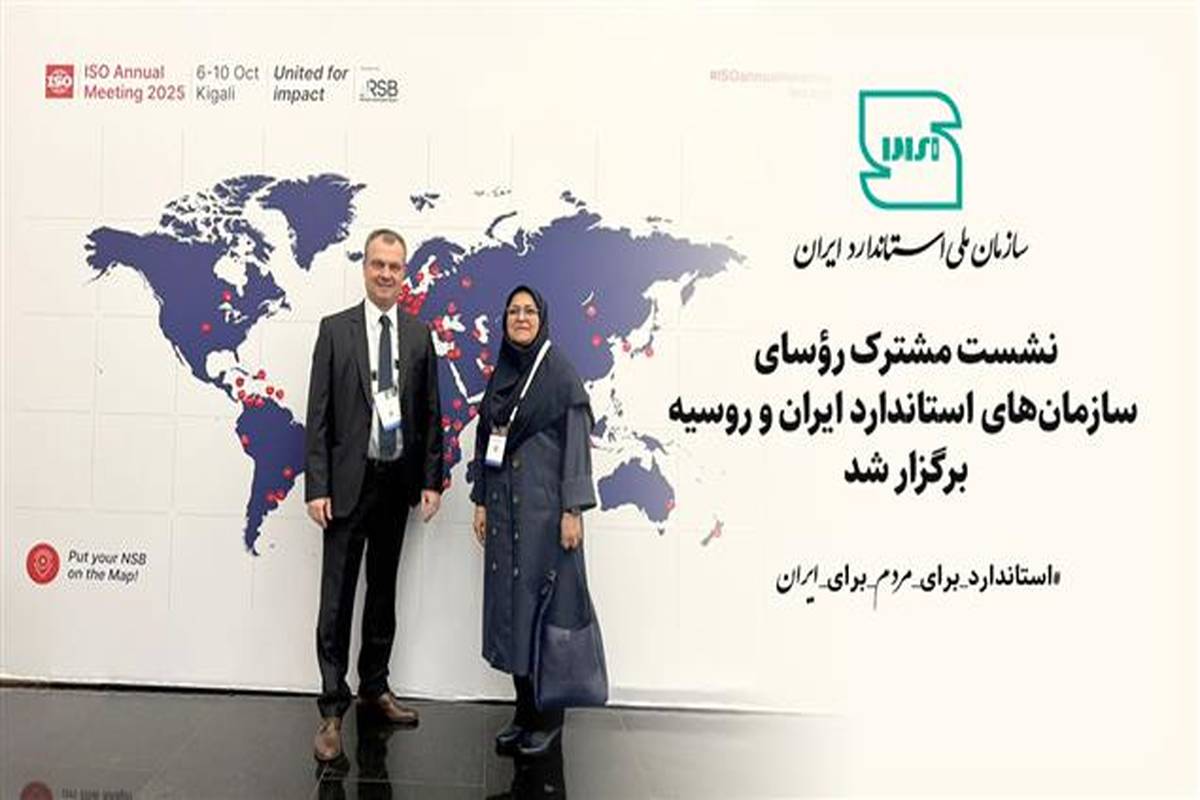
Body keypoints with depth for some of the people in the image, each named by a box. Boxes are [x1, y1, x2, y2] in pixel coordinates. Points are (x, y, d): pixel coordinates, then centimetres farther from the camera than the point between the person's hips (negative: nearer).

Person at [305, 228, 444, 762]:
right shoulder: (335, 330, -2)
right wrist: (317, 487, -10)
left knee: (383, 593, 15)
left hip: (398, 482, 3)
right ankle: (332, 709, 12)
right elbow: (318, 415, -5)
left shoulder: (419, 335, 5)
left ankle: (374, 691, 30)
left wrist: (431, 480, 1)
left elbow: (431, 415, 6)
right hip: (349, 483, -3)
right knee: (337, 599, 1)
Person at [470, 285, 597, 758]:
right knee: (509, 602, 8)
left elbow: (576, 441, -10)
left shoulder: (560, 372, -6)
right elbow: (485, 439, 14)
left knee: (544, 601, 0)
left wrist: (573, 509, -15)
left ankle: (549, 716, 13)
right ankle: (524, 710, 21)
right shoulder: (499, 375, 11)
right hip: (504, 504, 6)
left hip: (545, 504, -6)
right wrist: (481, 501, 11)